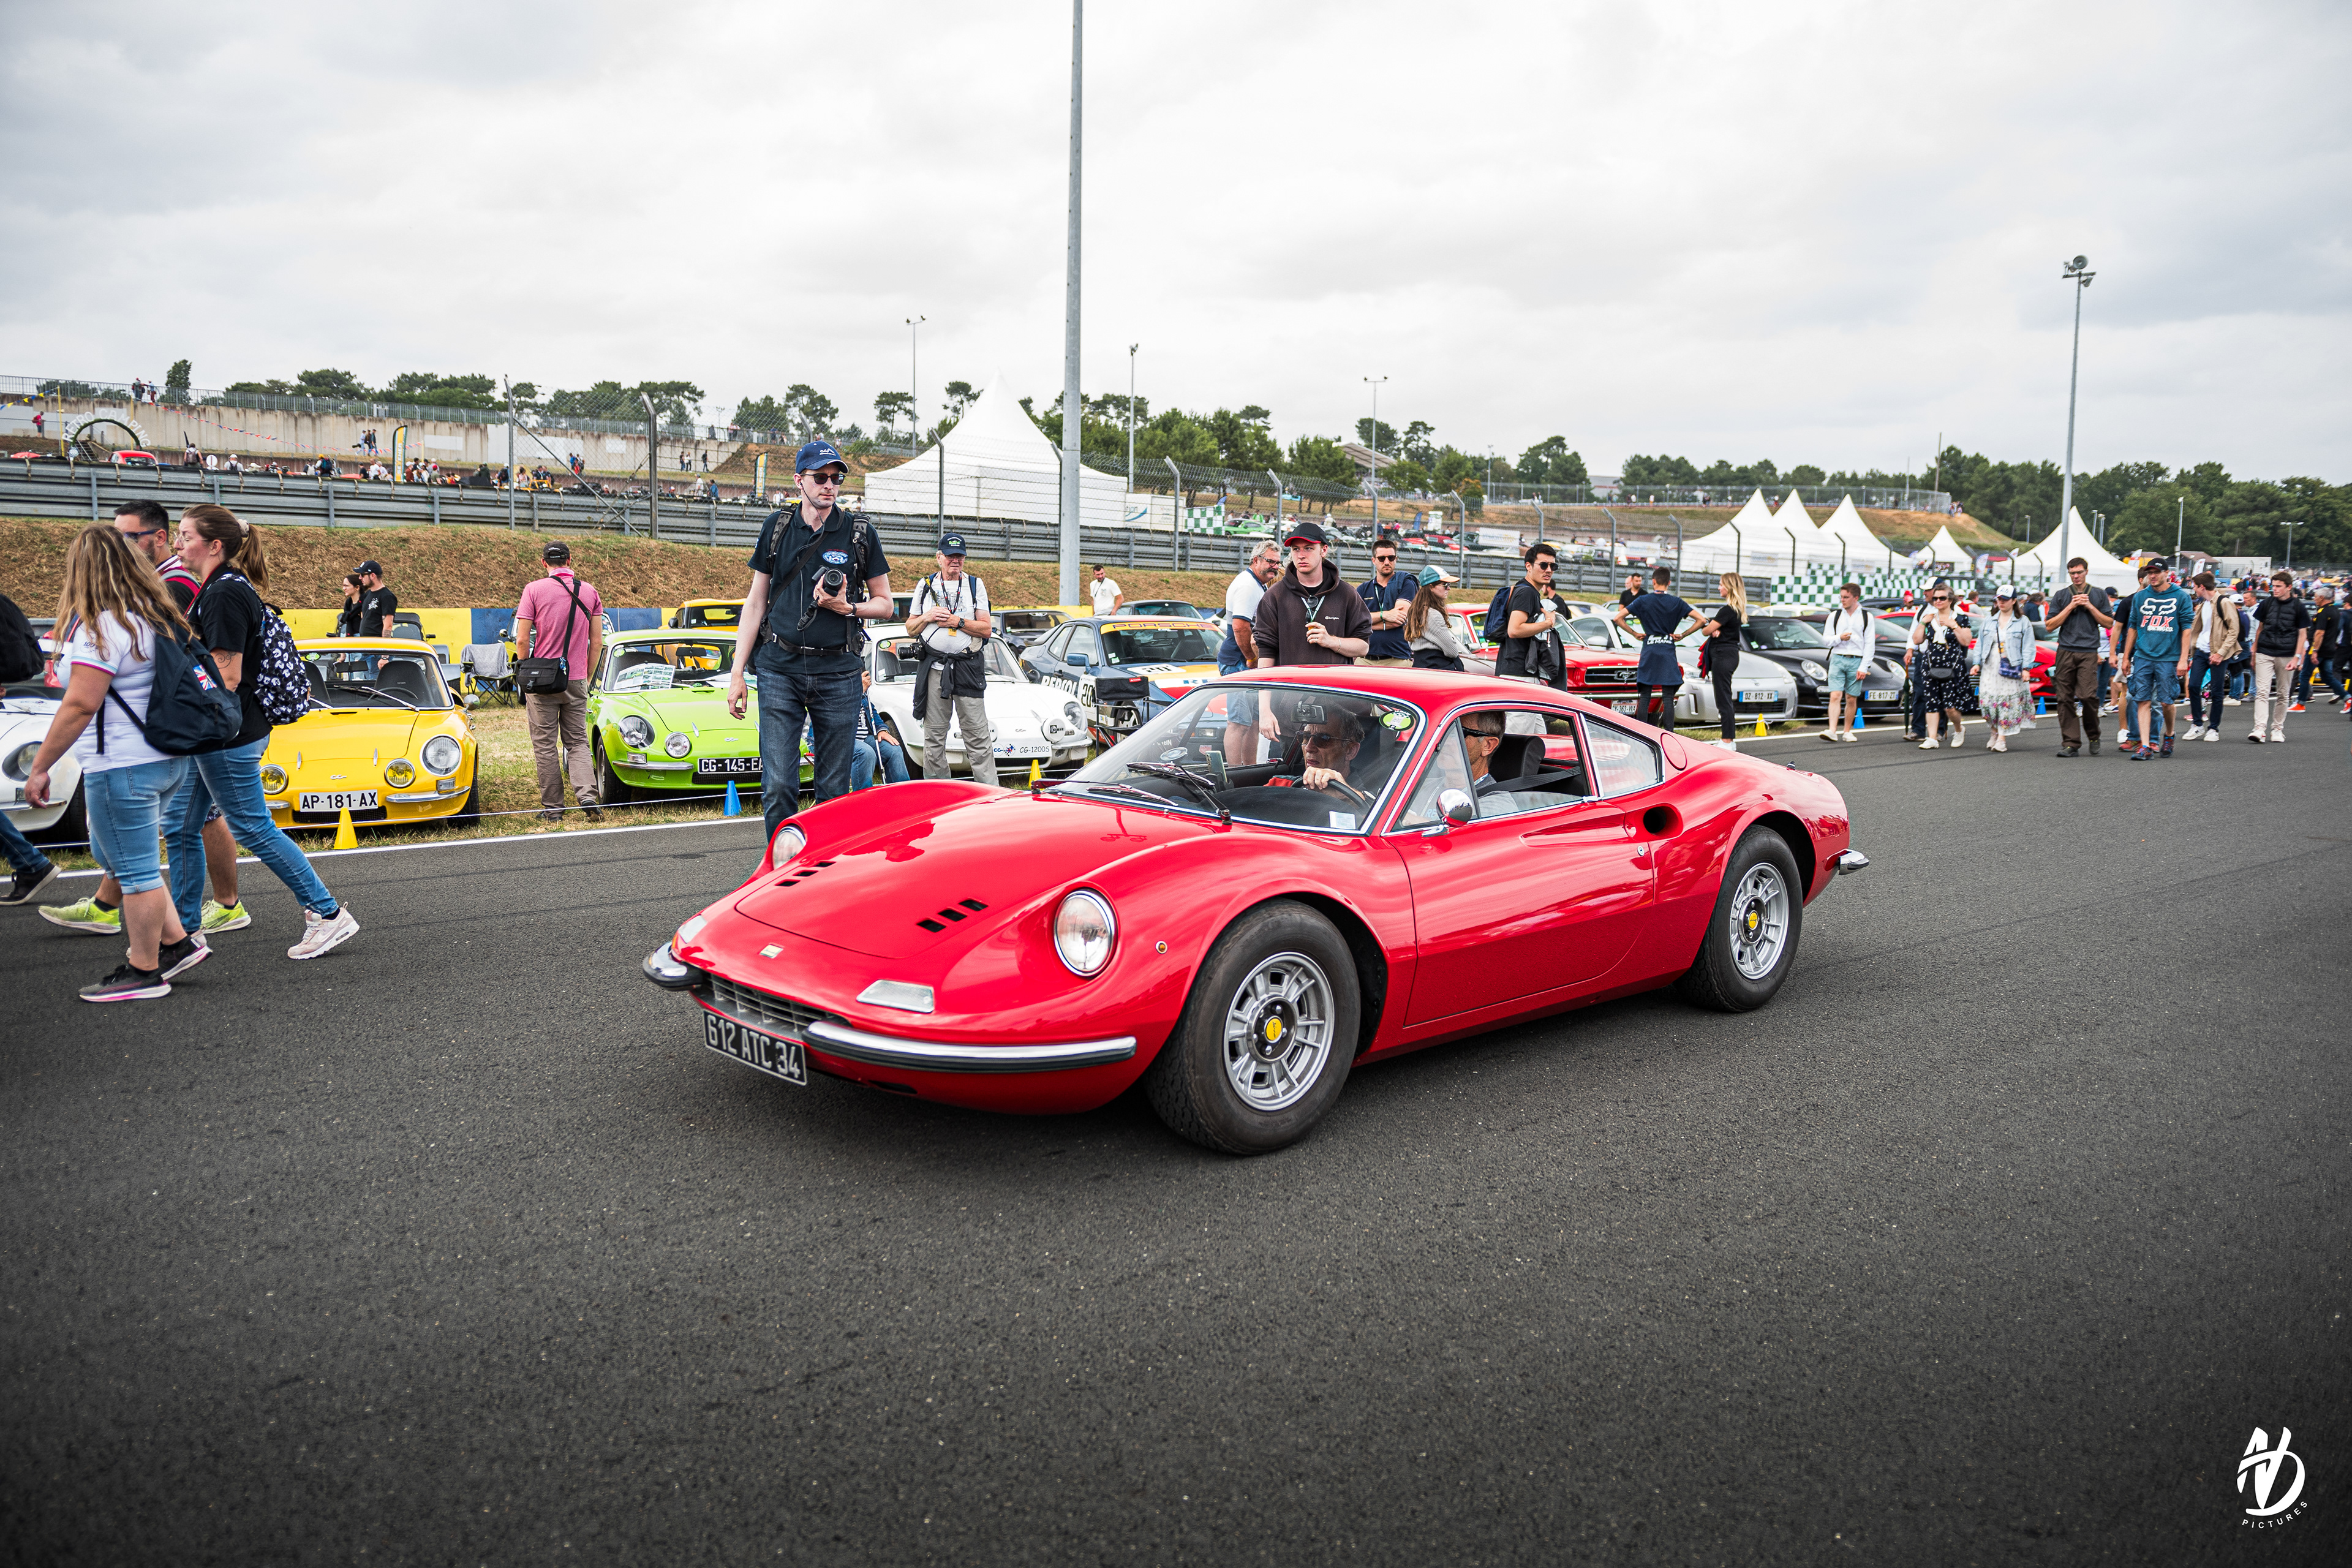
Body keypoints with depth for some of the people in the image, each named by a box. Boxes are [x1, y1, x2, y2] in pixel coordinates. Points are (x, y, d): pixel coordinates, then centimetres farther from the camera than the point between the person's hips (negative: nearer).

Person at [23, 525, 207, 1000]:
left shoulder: (102, 626, -16)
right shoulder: (155, 616, 11)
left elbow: (81, 705, -20)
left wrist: (39, 766, -13)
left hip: (124, 766, -9)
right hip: (170, 760, 9)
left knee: (136, 870, 1)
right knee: (111, 853, 23)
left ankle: (144, 973, 11)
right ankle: (179, 940, 22)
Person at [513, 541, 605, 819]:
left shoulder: (534, 590, -6)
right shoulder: (590, 592, 3)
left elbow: (522, 641, -8)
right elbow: (597, 643, 4)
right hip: (576, 681, 3)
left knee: (545, 745, 6)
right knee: (577, 741, 11)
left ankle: (552, 808, 8)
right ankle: (587, 794, -10)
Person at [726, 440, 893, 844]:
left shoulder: (859, 533, 4)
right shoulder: (777, 527, 8)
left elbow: (885, 605, 10)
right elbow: (755, 603, 11)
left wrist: (846, 608, -11)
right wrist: (737, 673, 6)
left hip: (839, 673, 0)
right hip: (780, 670, 1)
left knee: (834, 789, 4)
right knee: (778, 787, -5)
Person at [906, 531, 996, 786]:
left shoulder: (975, 585, 8)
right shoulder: (925, 586, 13)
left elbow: (986, 629, 2)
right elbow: (910, 627, 15)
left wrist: (958, 622, -10)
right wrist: (927, 617, -4)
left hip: (969, 667, -2)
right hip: (933, 667, 2)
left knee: (978, 734, -6)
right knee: (934, 735, 5)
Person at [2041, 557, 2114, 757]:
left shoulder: (2099, 595, 13)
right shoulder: (2061, 596, 13)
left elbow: (2109, 623, 9)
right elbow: (2050, 626, 6)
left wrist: (2090, 606, -1)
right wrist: (2070, 607, -3)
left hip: (2089, 652, -1)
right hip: (2065, 652, 1)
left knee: (2088, 695, -15)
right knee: (2065, 699, -3)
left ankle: (2094, 735, 8)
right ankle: (2071, 743, 1)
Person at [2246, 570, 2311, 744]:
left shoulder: (2299, 607, 1)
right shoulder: (2267, 604, 7)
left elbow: (2303, 634, 2)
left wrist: (2297, 657, -7)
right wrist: (2254, 652, 13)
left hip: (2287, 656, -1)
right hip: (2265, 654, 1)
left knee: (2283, 695, 6)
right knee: (2262, 692, -10)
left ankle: (2277, 729, 15)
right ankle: (2259, 729, -17)